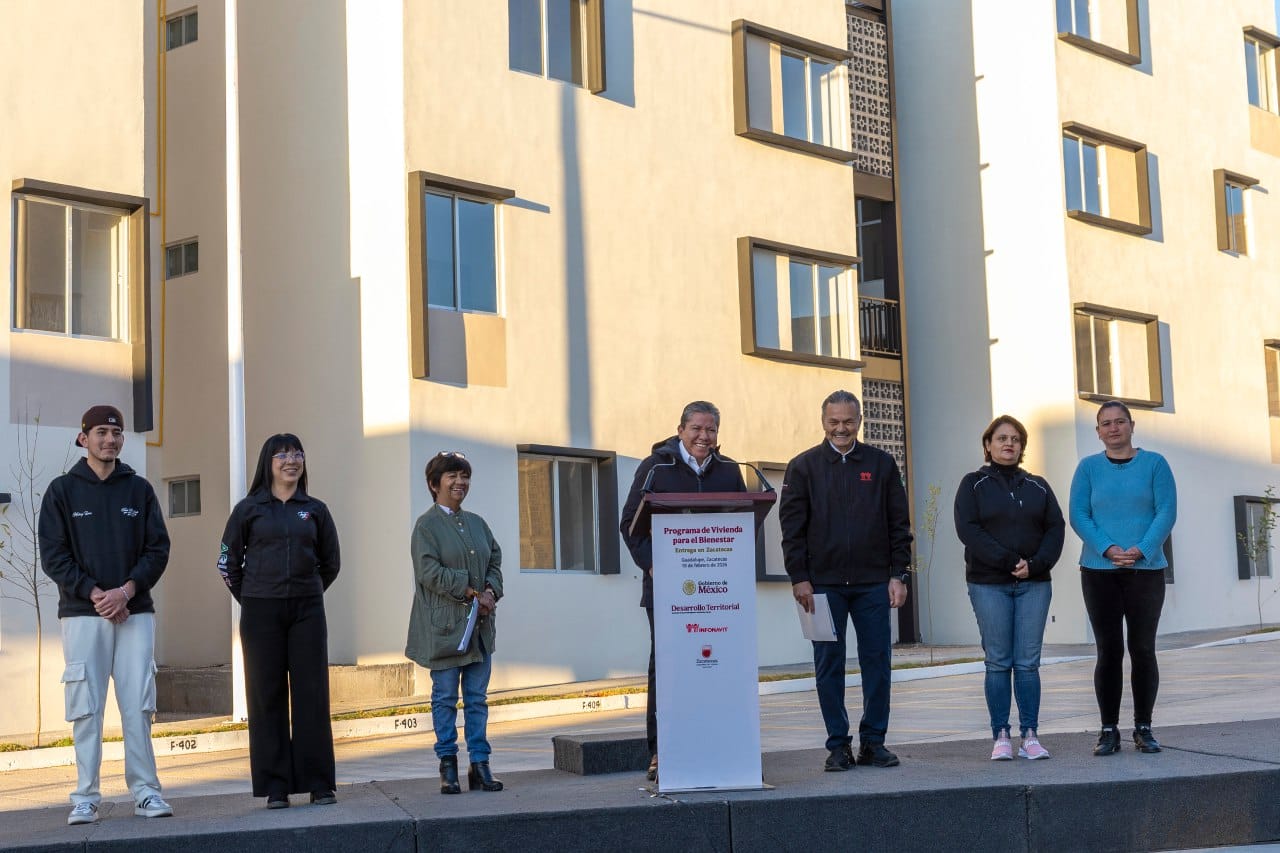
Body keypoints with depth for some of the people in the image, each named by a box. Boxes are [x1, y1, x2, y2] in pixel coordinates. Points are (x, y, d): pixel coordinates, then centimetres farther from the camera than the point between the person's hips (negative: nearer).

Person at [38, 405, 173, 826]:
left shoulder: (139, 490, 10)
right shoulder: (62, 490, 5)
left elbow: (158, 549, 6)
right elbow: (52, 555, -1)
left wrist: (126, 590, -10)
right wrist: (95, 594, -11)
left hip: (135, 612, 1)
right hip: (81, 613, -1)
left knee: (138, 705, -1)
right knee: (86, 707, -1)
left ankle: (146, 792, 3)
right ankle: (86, 798, 4)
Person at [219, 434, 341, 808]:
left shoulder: (314, 510, 8)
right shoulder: (249, 509, 4)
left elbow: (330, 562, 18)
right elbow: (228, 561, 10)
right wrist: (251, 599, 8)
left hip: (307, 610, 1)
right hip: (261, 612, -1)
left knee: (312, 695, 0)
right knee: (267, 696, 1)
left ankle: (320, 784, 6)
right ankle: (275, 787, 7)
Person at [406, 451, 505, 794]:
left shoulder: (476, 523, 14)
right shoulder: (427, 525, -5)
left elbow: (495, 561, 15)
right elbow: (430, 571, -14)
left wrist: (491, 591, -5)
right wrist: (471, 593, -16)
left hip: (479, 624, 6)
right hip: (444, 624, -6)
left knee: (477, 697, 6)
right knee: (445, 697, 1)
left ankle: (480, 765, 10)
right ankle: (448, 766, 8)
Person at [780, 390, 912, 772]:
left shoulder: (882, 464, 8)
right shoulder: (804, 467, 4)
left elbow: (899, 523, 8)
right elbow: (792, 526, 2)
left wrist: (898, 575, 0)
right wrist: (799, 578, -6)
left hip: (873, 582, 1)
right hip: (823, 583, -1)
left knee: (877, 661, 3)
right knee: (829, 665, 2)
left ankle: (873, 741, 13)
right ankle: (838, 745, 10)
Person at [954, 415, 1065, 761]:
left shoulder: (1038, 486, 15)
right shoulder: (973, 484, 5)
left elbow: (1056, 528, 6)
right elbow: (967, 529, -7)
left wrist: (1037, 564, -11)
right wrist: (1008, 560, -15)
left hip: (1034, 584, 2)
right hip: (989, 585, -2)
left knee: (1028, 663, -1)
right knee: (998, 662, -2)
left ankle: (1030, 735, 3)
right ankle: (1001, 736, 3)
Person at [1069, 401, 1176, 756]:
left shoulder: (1154, 464, 4)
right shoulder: (1088, 467, 6)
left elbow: (1166, 512, -3)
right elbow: (1078, 516, -1)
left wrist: (1140, 550, -16)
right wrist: (1108, 549, -15)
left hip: (1146, 569, 0)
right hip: (1099, 571, 0)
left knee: (1142, 649, 2)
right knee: (1108, 650, 0)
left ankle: (1143, 728, 11)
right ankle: (1109, 730, 5)